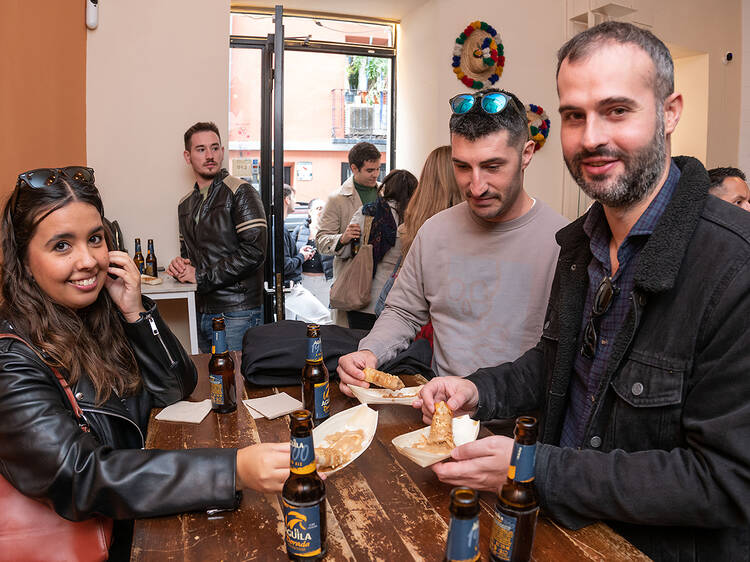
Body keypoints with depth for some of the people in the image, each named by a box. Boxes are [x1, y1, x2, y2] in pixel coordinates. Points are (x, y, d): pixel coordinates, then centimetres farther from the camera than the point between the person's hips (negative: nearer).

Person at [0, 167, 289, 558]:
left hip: (150, 511, 5)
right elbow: (78, 476, -29)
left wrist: (135, 312, -14)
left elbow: (176, 390, 2)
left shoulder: (100, 309, -1)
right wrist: (234, 470, -40)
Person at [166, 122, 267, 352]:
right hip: (201, 313, 7)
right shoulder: (186, 204, 15)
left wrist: (201, 277, -14)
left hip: (236, 313, -6)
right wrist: (180, 265, 3)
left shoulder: (240, 192, -8)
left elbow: (254, 252, -18)